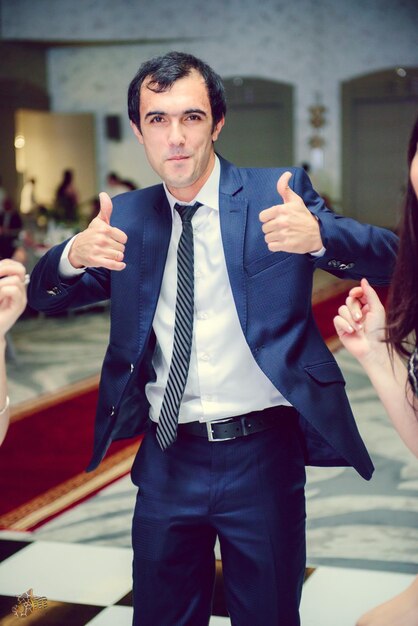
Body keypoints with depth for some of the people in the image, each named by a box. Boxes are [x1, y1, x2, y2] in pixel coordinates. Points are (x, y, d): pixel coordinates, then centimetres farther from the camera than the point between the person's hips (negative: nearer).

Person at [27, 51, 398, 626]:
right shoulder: (129, 216, 6)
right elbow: (46, 296, 4)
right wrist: (76, 254, -19)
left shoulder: (276, 196, -4)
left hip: (262, 456, -3)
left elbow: (389, 259, -13)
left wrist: (318, 236, -34)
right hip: (167, 462, 3)